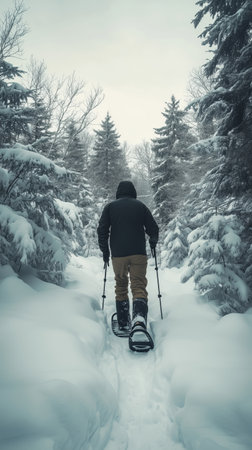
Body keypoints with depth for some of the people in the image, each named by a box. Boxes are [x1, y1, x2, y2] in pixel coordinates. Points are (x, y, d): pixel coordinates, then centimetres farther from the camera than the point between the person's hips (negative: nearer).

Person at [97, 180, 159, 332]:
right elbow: (153, 228, 6)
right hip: (139, 254, -1)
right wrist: (153, 242, 25)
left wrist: (105, 251, 11)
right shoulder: (140, 206, 7)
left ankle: (123, 323, 18)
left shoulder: (110, 207, 7)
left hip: (118, 255, 1)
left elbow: (102, 230, 2)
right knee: (139, 286, 0)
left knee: (121, 286, 16)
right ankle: (139, 317, -25)